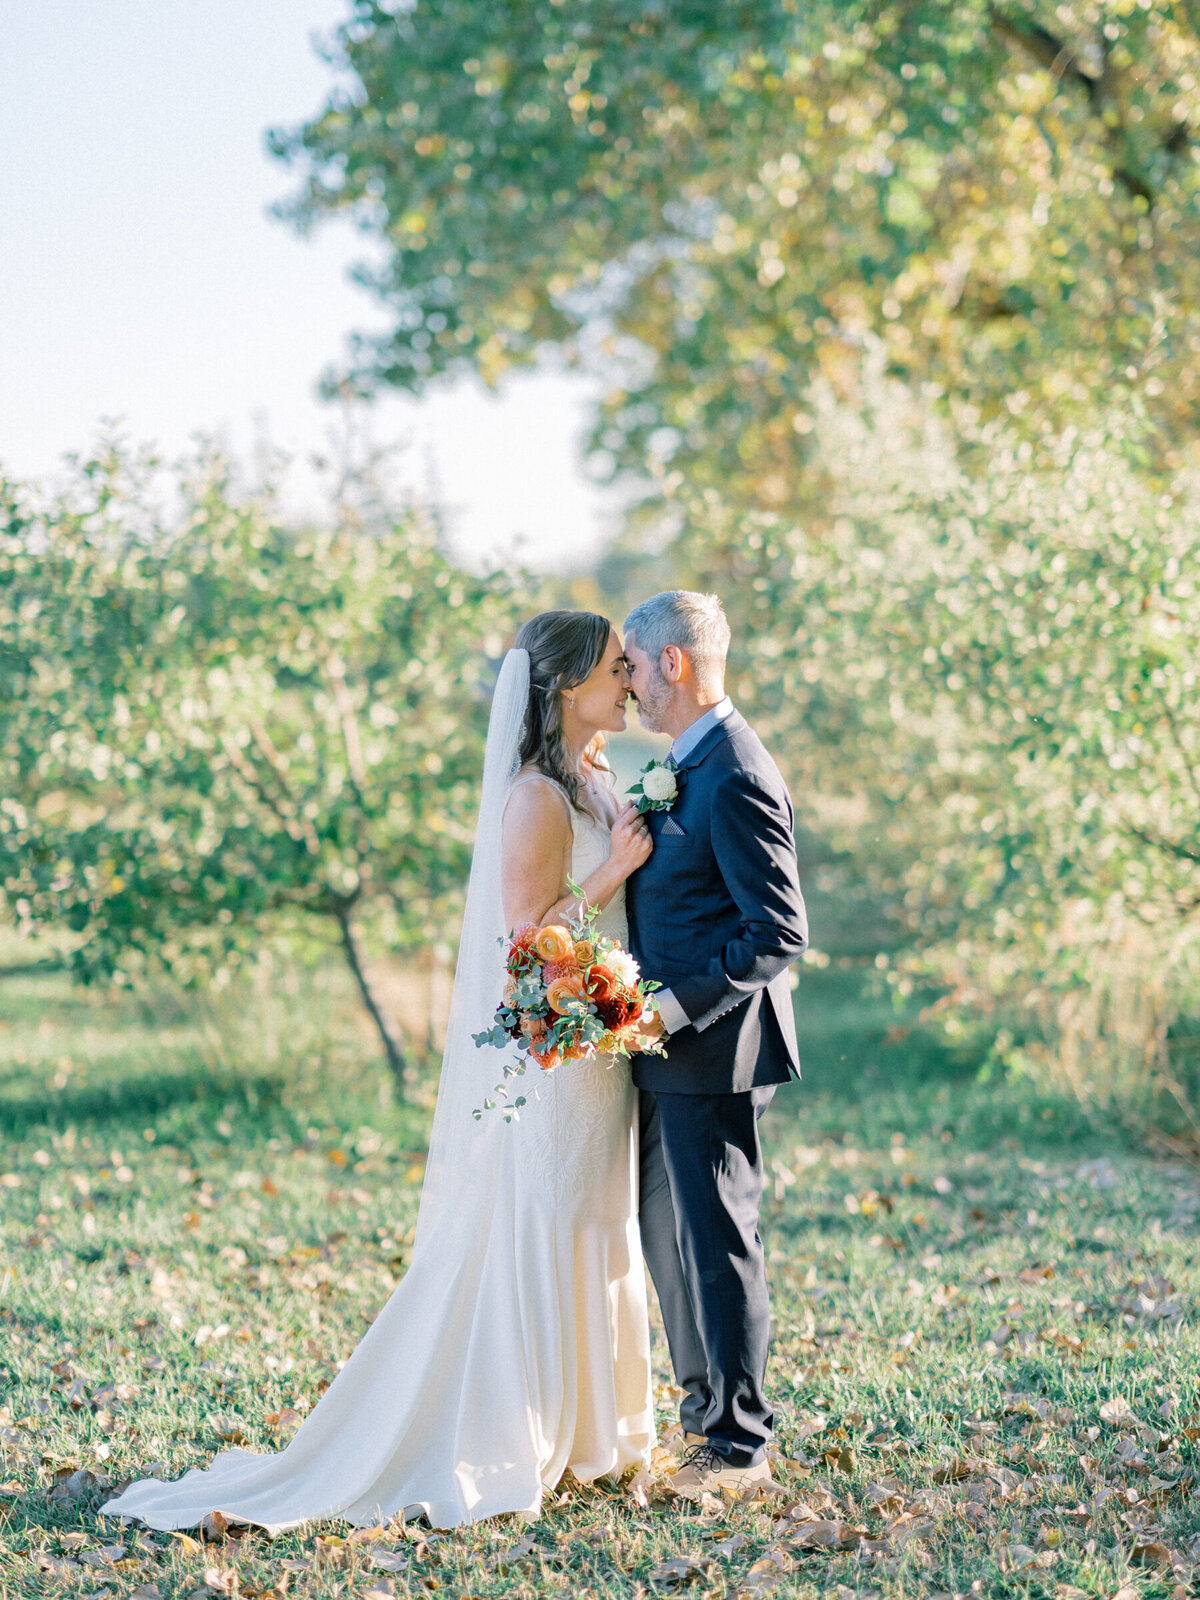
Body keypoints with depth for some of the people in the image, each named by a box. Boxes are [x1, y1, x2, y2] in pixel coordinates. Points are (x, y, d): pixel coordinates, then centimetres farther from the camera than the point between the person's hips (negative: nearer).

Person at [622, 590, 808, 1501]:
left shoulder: (735, 779, -19)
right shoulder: (687, 764, 13)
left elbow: (781, 931, -22)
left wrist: (680, 1006, -22)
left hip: (714, 1050, -10)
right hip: (676, 1047, 10)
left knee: (717, 1239, -2)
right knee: (666, 1234, 18)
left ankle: (741, 1449, 8)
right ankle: (705, 1411, 31)